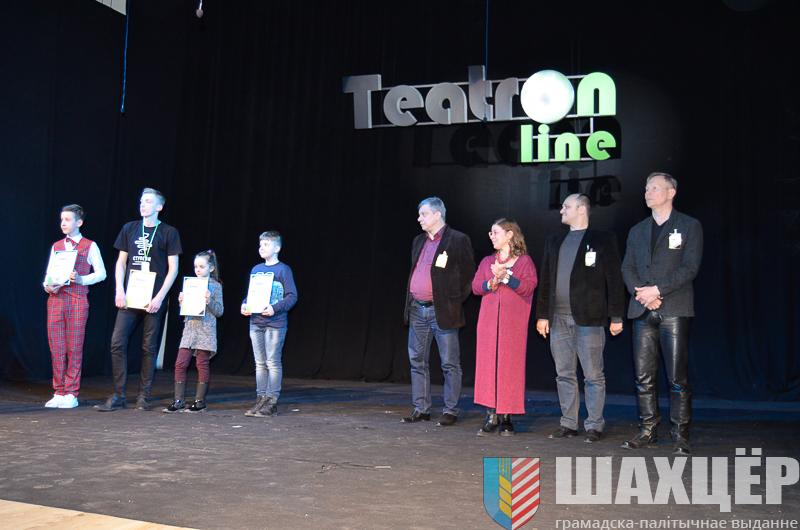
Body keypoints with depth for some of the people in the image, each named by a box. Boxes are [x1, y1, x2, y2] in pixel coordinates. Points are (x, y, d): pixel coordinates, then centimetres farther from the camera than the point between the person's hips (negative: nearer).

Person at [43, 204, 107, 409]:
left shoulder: (89, 246, 4)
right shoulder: (56, 246, 16)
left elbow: (101, 273, 0)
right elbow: (49, 273, 15)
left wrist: (81, 279, -15)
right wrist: (47, 285, -5)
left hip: (77, 299, -4)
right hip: (55, 298, 4)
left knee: (74, 348, -2)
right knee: (56, 347, 3)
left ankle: (71, 394, 4)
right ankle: (58, 393, 11)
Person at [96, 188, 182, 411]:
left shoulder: (169, 232, 1)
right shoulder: (129, 229, 11)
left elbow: (173, 269, -1)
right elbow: (121, 262, 12)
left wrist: (159, 297, -10)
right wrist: (119, 290, -1)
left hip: (154, 300, -3)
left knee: (149, 348, 3)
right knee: (117, 343, -4)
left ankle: (144, 397, 12)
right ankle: (118, 396, 5)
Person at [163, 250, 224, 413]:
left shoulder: (215, 286, -2)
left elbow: (219, 311, -3)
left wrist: (209, 301, -18)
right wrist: (181, 301, -3)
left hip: (206, 329, -4)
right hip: (189, 327, 4)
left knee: (202, 364, 2)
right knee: (180, 363, -1)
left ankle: (200, 401, 11)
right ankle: (178, 401, 6)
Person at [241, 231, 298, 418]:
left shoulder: (283, 269, -5)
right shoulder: (256, 269, 13)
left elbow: (292, 296, -9)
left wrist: (275, 308, -21)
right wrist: (244, 305, 0)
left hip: (275, 323, -6)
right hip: (255, 322, 6)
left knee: (273, 363, -3)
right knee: (260, 363, 10)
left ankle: (272, 401, 4)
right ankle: (261, 399, 17)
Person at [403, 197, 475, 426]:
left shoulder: (458, 240, -6)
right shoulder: (418, 241, 16)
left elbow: (468, 274, -5)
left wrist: (455, 302, -7)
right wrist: (410, 300, 12)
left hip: (442, 311, -7)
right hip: (417, 310, 7)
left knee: (450, 364, 1)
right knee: (417, 361, 10)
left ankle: (450, 410, 9)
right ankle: (421, 409, 18)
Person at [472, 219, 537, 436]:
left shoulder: (524, 261, 5)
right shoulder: (487, 261, 18)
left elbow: (528, 286, -8)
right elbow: (475, 286, 8)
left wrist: (506, 276, -16)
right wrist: (491, 283, -10)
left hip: (514, 323, -3)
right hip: (488, 321, 4)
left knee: (510, 366, -3)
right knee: (488, 364, -1)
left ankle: (506, 417, 6)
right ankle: (491, 416, 3)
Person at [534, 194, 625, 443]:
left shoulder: (602, 240, 1)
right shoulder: (554, 241, 16)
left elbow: (614, 280, -3)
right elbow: (546, 280, 15)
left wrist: (616, 317, -7)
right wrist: (542, 314, 9)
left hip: (589, 319, -5)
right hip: (559, 318, 5)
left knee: (593, 376, 0)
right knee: (564, 374, 9)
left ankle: (594, 425, 9)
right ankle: (568, 423, 18)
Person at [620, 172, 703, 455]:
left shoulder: (690, 226, 5)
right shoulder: (637, 231, 19)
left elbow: (690, 267, -6)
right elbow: (627, 268, 10)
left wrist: (657, 290, -14)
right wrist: (641, 293, -8)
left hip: (674, 310, -4)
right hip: (643, 311, 4)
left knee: (677, 377, -4)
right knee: (644, 376, 4)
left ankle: (681, 435, 3)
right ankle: (648, 430, 13)